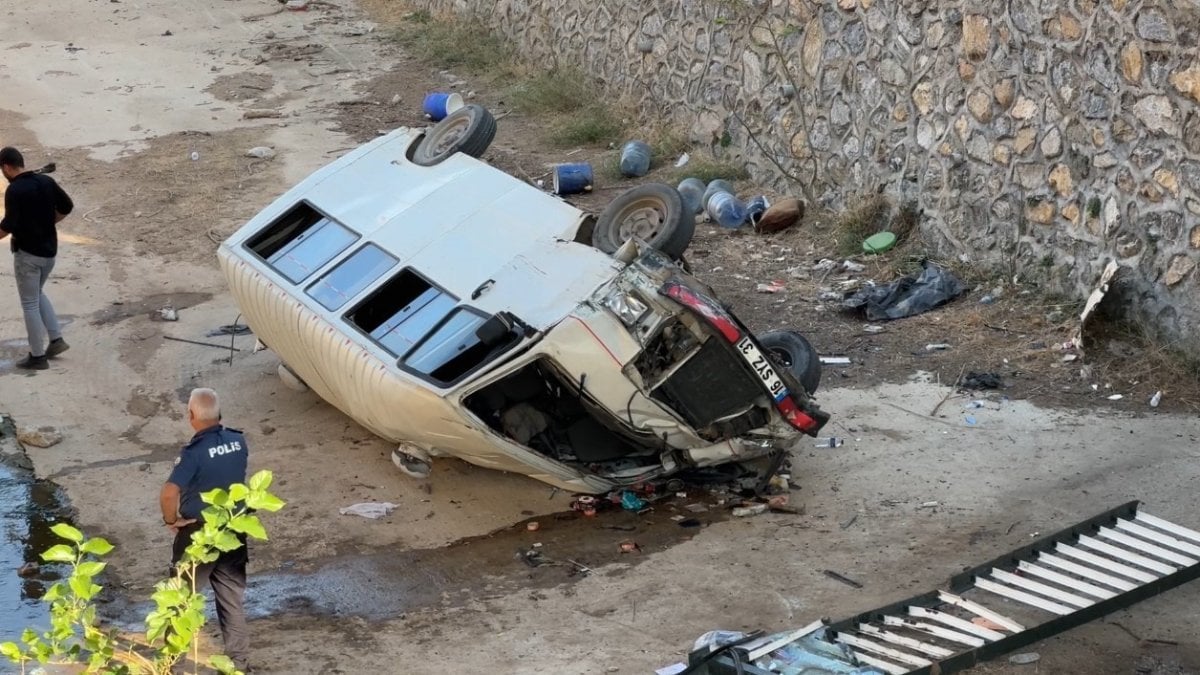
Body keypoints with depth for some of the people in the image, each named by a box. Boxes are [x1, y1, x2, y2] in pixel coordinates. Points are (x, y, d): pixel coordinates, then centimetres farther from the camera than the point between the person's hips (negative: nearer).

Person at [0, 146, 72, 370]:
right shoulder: (46, 181, 2)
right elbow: (66, 207, 10)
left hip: (27, 252, -7)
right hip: (49, 250, 7)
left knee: (29, 304, 4)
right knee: (37, 294, 26)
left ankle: (37, 356, 9)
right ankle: (56, 339, 19)